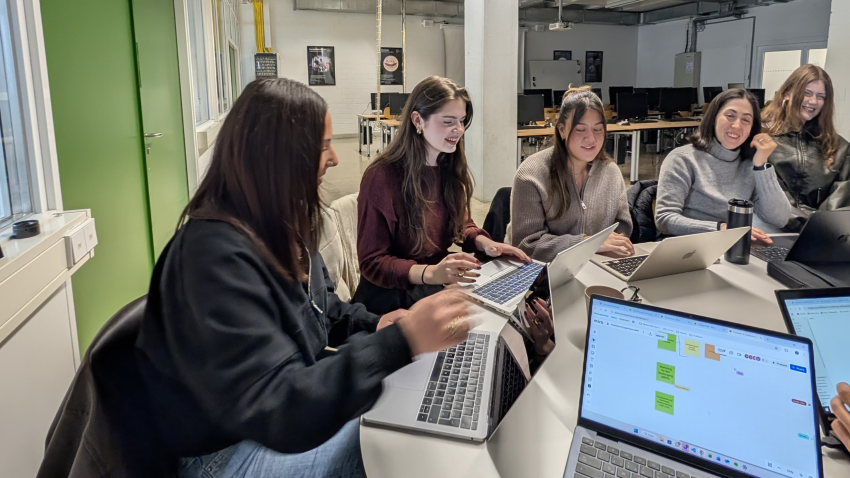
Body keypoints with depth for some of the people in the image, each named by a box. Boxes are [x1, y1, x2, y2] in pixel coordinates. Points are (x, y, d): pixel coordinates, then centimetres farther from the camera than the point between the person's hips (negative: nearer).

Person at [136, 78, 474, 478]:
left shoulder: (279, 227, -1)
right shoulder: (216, 255, -32)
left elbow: (316, 307, 15)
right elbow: (274, 411, -37)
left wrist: (375, 327, -5)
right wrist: (401, 342, -41)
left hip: (296, 395, 9)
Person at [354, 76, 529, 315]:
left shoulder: (452, 168, 2)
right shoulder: (382, 177, -19)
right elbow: (372, 263, -17)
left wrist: (484, 242, -8)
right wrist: (430, 273, -34)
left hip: (443, 283, 7)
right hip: (393, 292, -6)